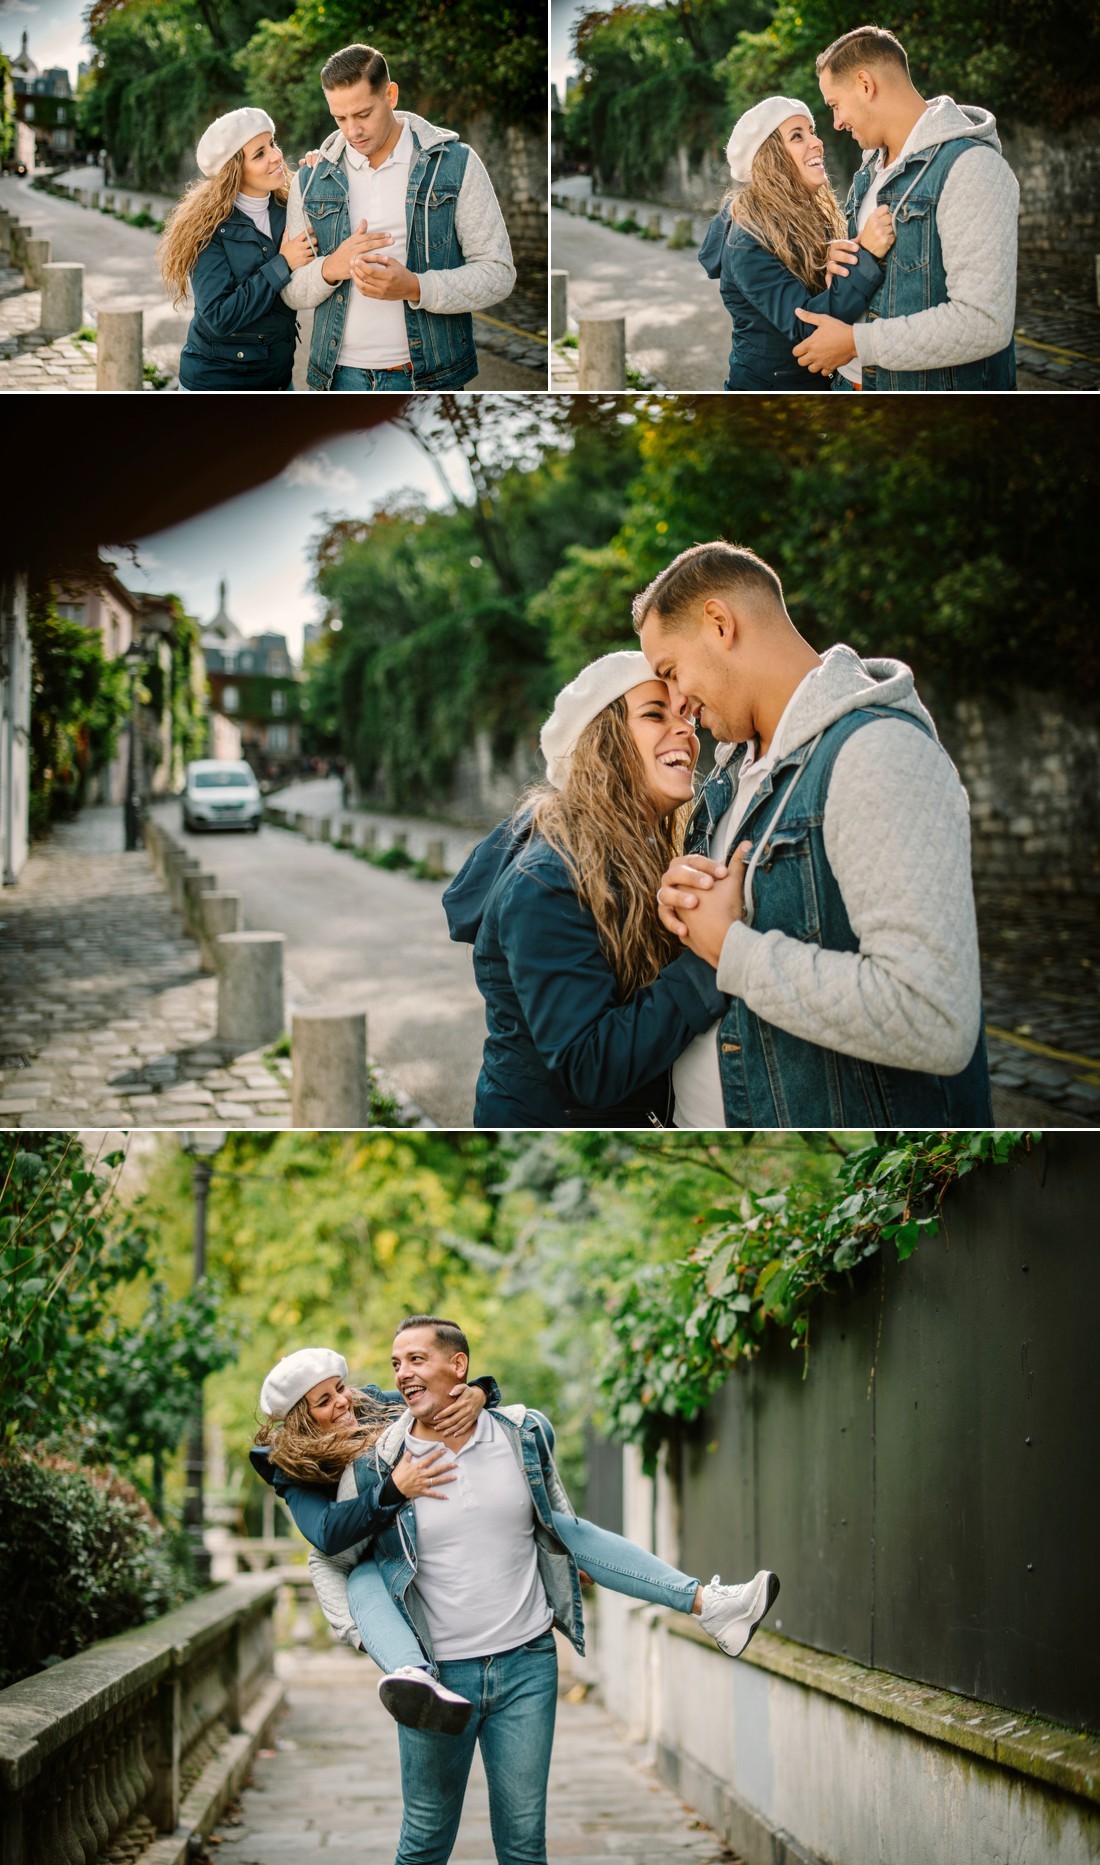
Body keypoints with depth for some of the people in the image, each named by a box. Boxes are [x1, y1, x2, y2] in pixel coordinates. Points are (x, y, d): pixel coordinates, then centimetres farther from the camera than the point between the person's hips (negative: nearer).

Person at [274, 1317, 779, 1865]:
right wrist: (360, 1635, -4)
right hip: (437, 1672, -1)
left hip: (527, 1663, 2)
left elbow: (558, 1527, 20)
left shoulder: (524, 1435, 2)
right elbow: (328, 1562, 7)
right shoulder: (376, 1466, -6)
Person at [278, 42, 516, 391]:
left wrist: (415, 288, -21)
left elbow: (498, 273, -5)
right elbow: (290, 291, 7)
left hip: (428, 378, -2)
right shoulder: (311, 181, 7)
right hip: (341, 374, 2)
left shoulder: (456, 164, -1)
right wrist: (330, 268, -15)